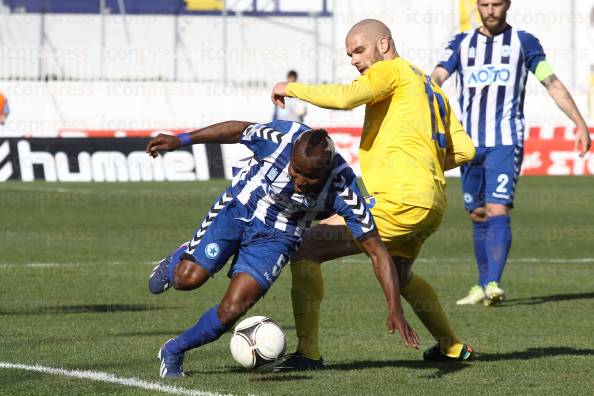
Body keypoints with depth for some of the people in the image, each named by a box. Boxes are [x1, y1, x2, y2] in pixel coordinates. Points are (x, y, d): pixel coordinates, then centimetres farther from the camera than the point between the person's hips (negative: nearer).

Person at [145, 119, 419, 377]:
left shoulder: (343, 191, -28)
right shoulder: (280, 138, -30)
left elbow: (376, 251, -22)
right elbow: (239, 130, -7)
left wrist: (395, 310, -27)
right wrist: (182, 140, -3)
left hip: (277, 237, 0)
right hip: (238, 208, 0)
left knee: (232, 309, -17)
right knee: (189, 278, -16)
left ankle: (174, 351, 10)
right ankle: (178, 261, 24)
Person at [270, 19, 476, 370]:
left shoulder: (392, 70, -1)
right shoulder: (430, 87, 25)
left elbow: (345, 97, -19)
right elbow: (465, 150, 21)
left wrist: (291, 88, -6)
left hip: (398, 199, -10)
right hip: (433, 205, 10)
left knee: (305, 250, -10)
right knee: (398, 274, 36)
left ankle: (308, 353, -16)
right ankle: (451, 347, 41)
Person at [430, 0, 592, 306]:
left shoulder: (523, 42, 6)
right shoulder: (462, 43, 12)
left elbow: (553, 84, 7)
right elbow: (437, 77, -1)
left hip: (506, 142, -3)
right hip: (469, 143, 3)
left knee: (497, 211, -17)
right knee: (478, 215, 8)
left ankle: (493, 284, -25)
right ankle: (482, 286, 20)